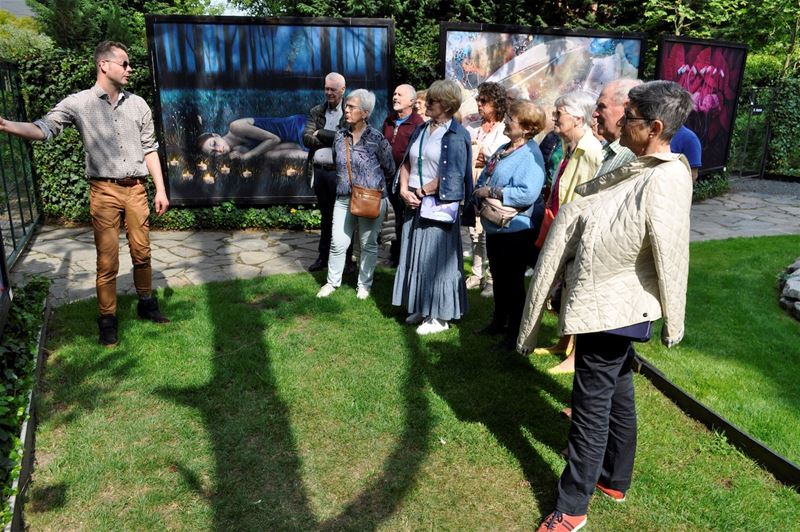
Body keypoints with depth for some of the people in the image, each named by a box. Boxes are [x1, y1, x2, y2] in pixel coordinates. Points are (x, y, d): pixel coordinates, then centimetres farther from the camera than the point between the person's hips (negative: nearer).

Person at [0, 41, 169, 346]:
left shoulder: (137, 104, 9)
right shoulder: (78, 103, -1)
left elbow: (149, 149, 11)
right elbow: (44, 128, -10)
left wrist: (160, 189, 6)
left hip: (136, 188, 3)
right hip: (104, 191, -3)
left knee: (142, 252, 9)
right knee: (107, 259, 0)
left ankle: (146, 303, 26)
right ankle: (107, 319, 12)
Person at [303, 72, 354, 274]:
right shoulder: (316, 112, 10)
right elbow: (306, 139, -1)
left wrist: (321, 133, -10)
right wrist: (333, 140, -12)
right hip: (319, 171, 5)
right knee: (326, 216, 15)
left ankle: (346, 259, 16)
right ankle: (323, 256, 26)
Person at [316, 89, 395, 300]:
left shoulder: (377, 139, -10)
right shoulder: (340, 136, 4)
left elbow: (389, 169, 0)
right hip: (344, 198, 4)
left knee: (368, 244, 9)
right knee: (338, 243, 4)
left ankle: (364, 284, 24)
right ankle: (332, 282, 21)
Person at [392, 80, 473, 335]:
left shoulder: (456, 136, -9)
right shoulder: (420, 130, 12)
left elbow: (452, 176, -16)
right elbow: (407, 163, 12)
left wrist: (420, 193, -11)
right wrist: (405, 190, -4)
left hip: (439, 205, -7)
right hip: (414, 203, 7)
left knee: (436, 257, -1)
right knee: (416, 255, 12)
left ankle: (440, 316, 11)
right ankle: (422, 308, 26)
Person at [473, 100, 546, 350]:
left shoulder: (530, 155, -19)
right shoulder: (503, 149, 10)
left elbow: (528, 193, -31)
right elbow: (484, 177, 17)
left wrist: (491, 192, -23)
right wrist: (480, 192, -5)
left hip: (515, 229, -9)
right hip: (494, 226, 9)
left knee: (513, 282, 4)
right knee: (498, 278, 20)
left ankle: (515, 332, 19)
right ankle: (499, 322, 38)